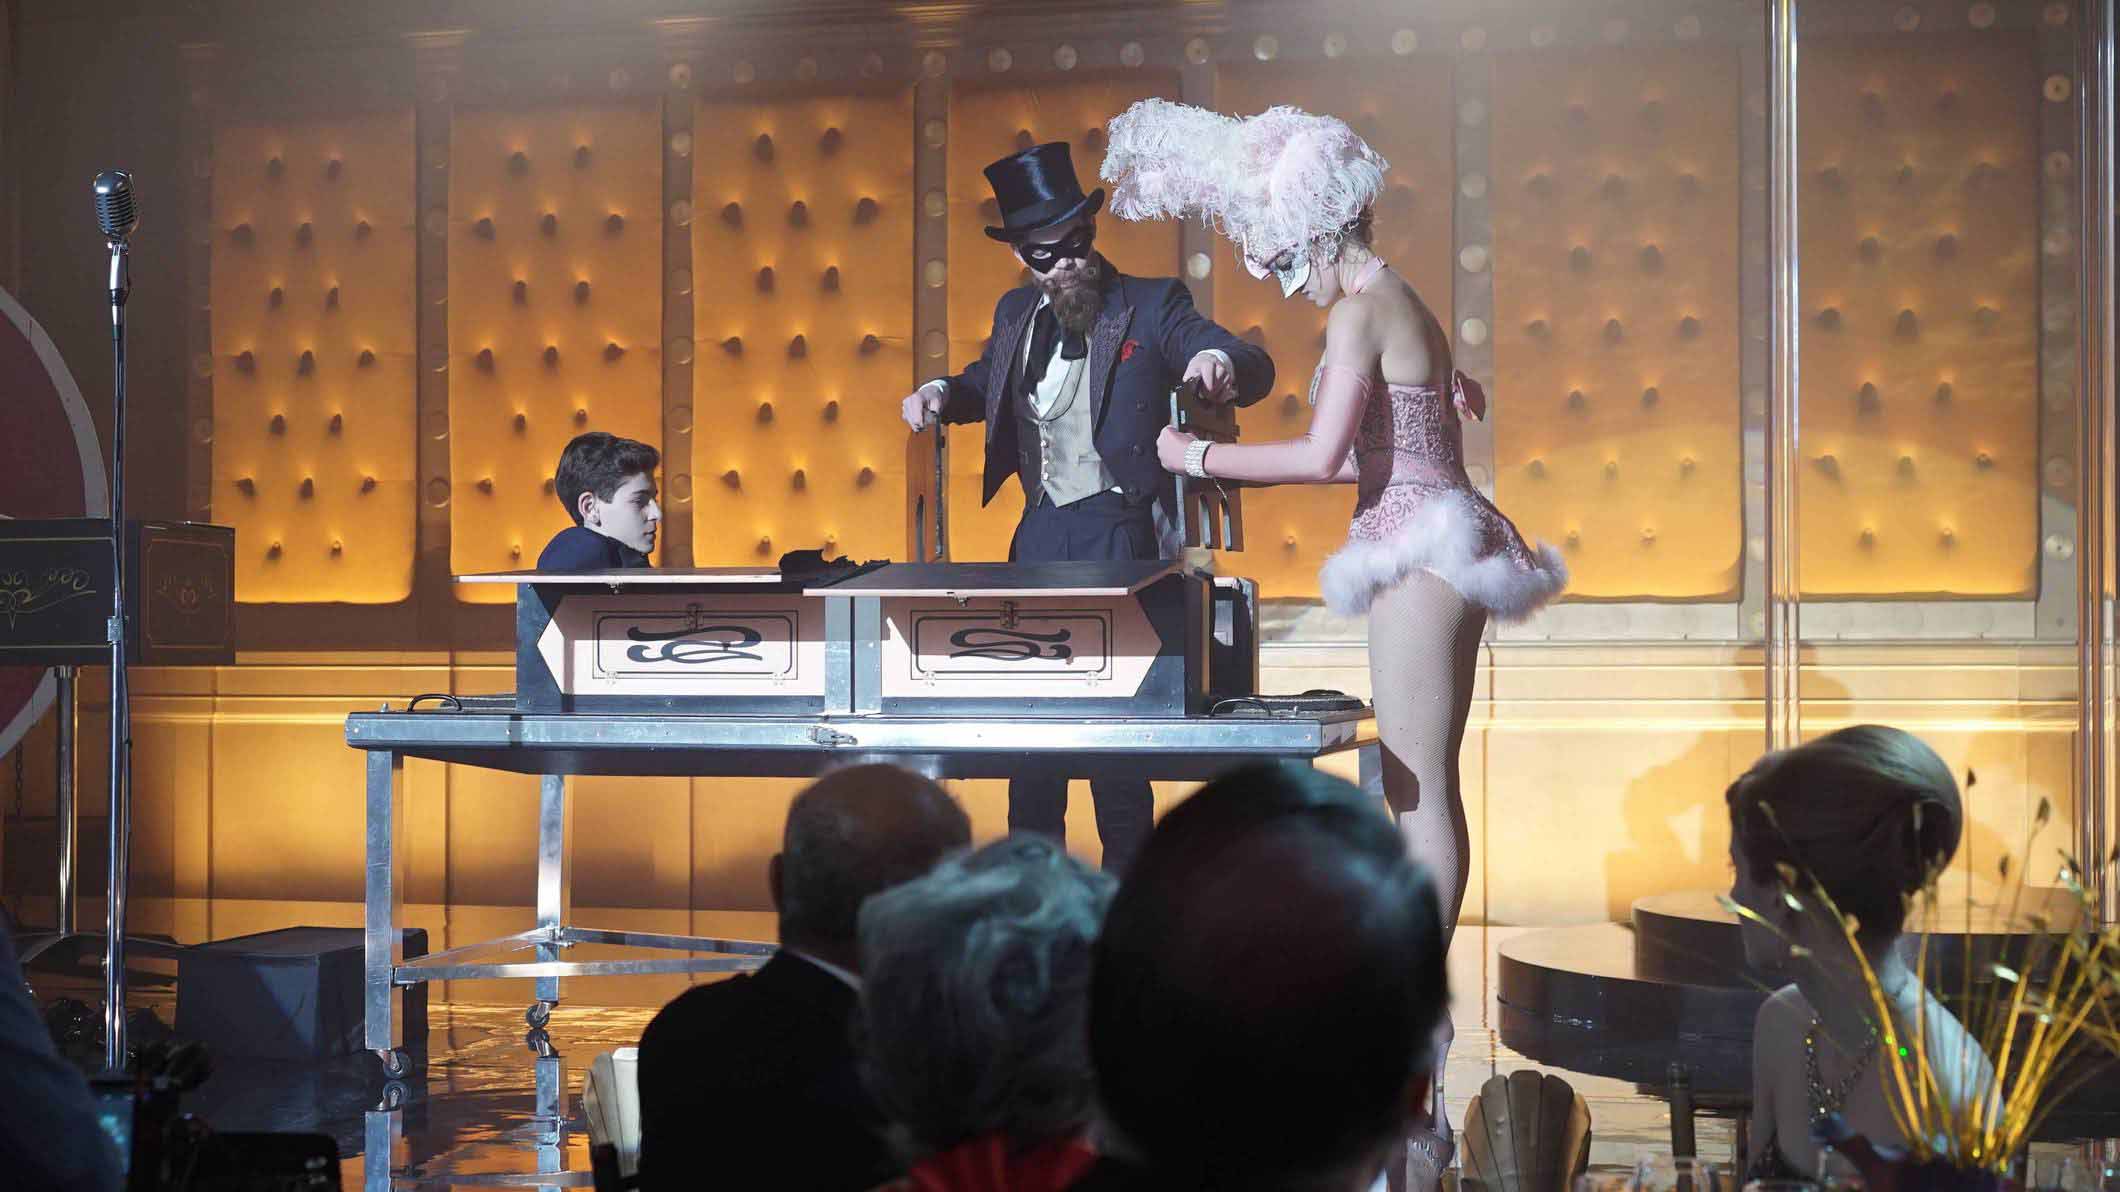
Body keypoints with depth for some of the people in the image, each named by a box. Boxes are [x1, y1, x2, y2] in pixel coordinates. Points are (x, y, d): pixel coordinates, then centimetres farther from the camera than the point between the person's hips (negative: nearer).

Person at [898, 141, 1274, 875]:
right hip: (1042, 528, 6)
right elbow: (987, 381, 29)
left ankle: (1125, 872, 6)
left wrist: (1219, 362, -37)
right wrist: (940, 394, 7)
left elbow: (1253, 372, -13)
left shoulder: (1152, 305, -7)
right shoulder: (1016, 313, 10)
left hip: (1118, 529, -6)